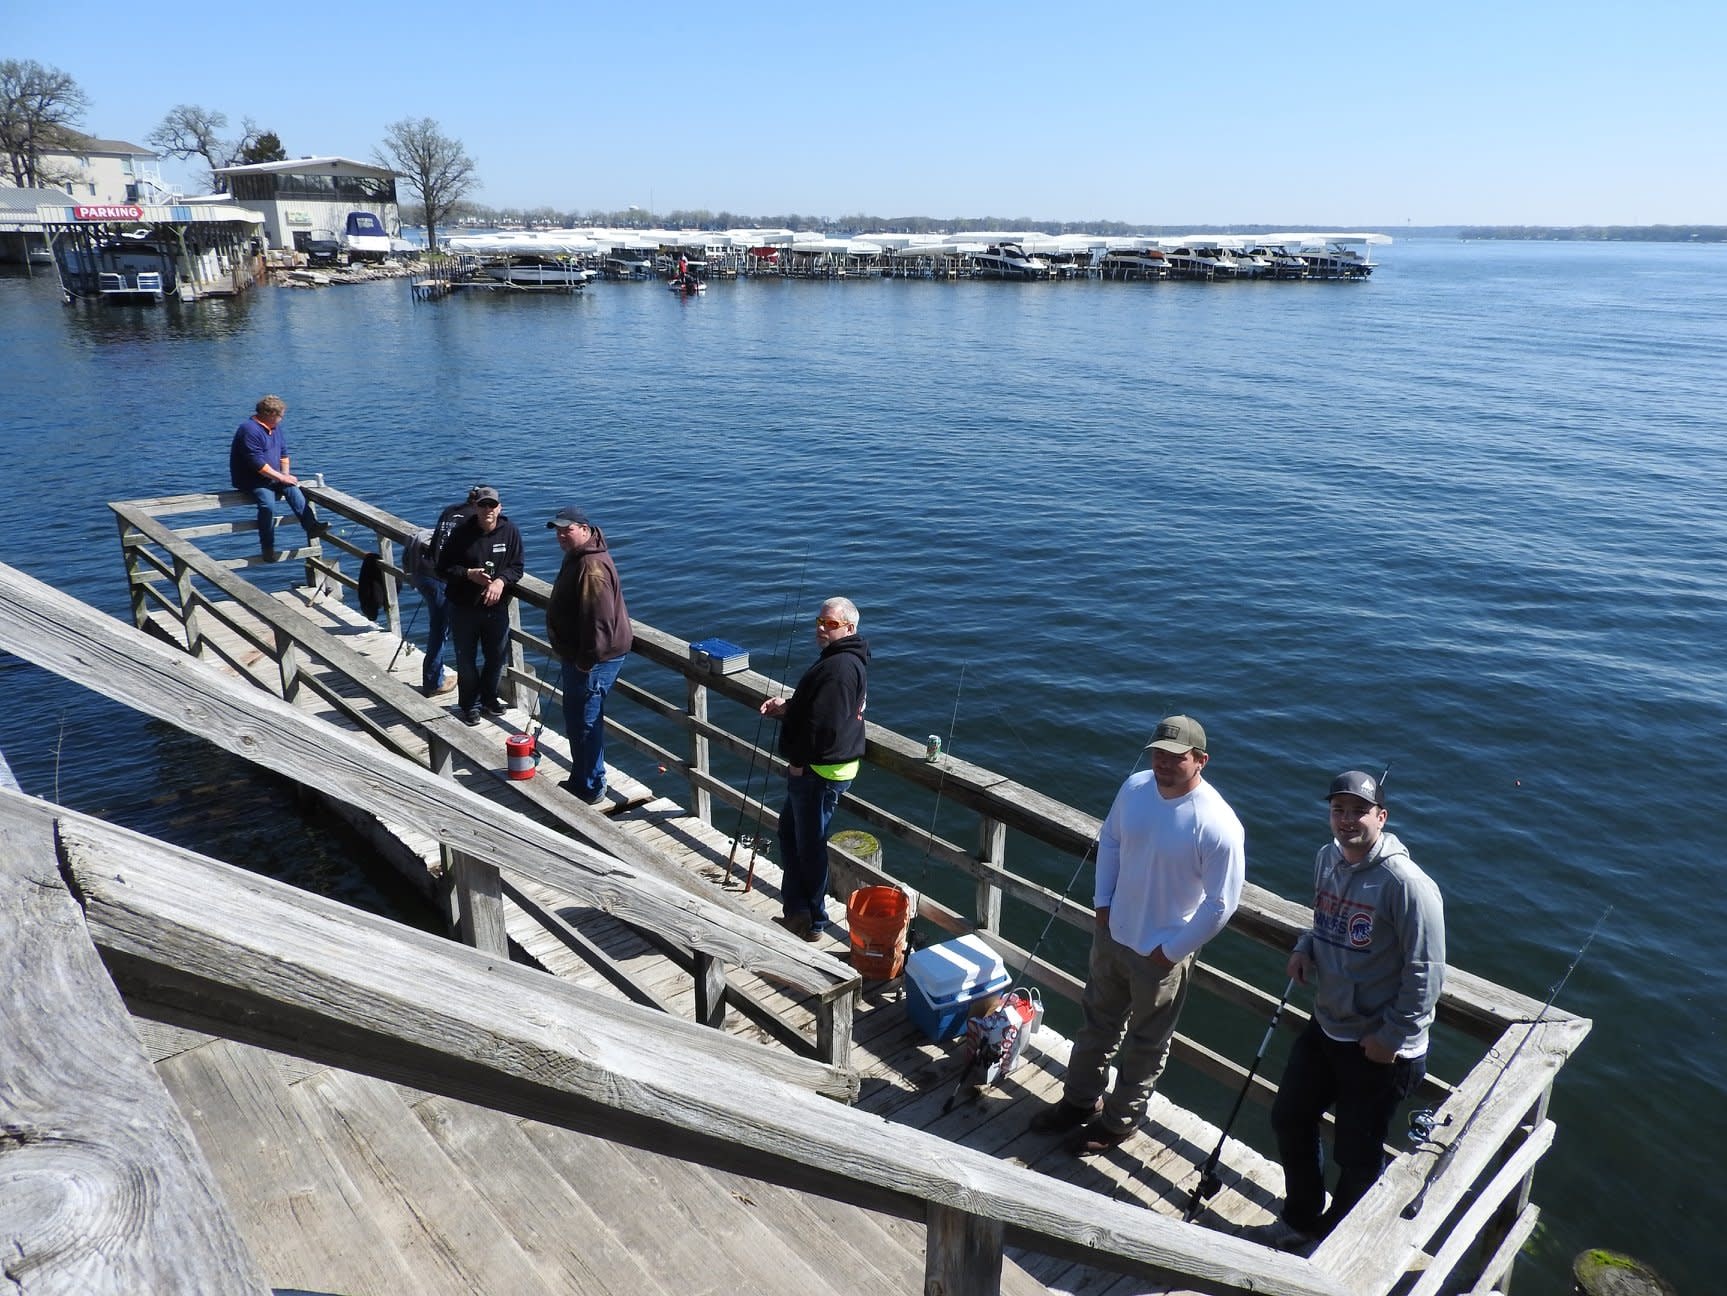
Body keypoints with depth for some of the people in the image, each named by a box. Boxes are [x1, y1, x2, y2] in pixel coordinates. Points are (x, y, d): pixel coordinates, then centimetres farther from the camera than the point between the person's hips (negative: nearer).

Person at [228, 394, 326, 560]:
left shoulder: (275, 428, 9)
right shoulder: (250, 430, -20)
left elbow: (283, 452, 17)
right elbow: (258, 464, -24)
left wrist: (286, 474, 2)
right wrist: (281, 477, -20)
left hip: (272, 478, 8)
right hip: (250, 480, -8)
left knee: (293, 489, -22)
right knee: (267, 503, -32)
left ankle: (312, 526, -34)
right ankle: (267, 547, -23)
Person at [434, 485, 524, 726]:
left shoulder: (510, 532, -7)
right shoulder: (461, 534, -12)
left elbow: (517, 568, -2)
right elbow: (443, 568, -5)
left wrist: (501, 581, -21)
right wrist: (468, 574, -21)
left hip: (497, 607, 2)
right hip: (464, 608, -2)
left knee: (496, 656, 15)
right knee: (466, 659, 9)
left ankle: (489, 697, 38)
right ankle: (469, 705, 26)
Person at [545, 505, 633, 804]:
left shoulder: (592, 566, -24)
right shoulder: (577, 558, 12)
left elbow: (599, 620, -28)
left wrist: (586, 660, -24)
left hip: (593, 660, -11)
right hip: (577, 655, 11)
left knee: (585, 722, -3)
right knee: (575, 717, 20)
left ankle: (591, 789, 9)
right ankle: (580, 779, 34)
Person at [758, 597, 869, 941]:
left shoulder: (840, 667, -22)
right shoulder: (842, 659, 13)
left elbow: (824, 724, -27)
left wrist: (799, 761, -16)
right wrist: (786, 707, 6)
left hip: (819, 772, -11)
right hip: (811, 769, 11)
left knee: (809, 847, 2)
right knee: (789, 833, 21)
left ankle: (812, 922, 16)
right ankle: (796, 910, 29)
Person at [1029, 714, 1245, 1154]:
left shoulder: (1218, 825, -27)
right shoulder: (1135, 788, -10)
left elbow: (1221, 903, -20)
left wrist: (1171, 951, -15)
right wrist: (1103, 901, 3)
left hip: (1162, 955, -5)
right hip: (1112, 934, 6)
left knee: (1145, 1044, 17)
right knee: (1098, 1022, 24)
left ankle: (1119, 1119, 39)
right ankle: (1081, 1100, 45)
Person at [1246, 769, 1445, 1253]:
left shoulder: (1407, 884, -25)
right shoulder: (1326, 858, -1)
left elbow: (1425, 972, -21)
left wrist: (1392, 1036, -17)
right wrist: (1305, 948, -4)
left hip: (1379, 1048, -7)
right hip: (1324, 1027, 8)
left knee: (1357, 1154, 12)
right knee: (1289, 1119, 21)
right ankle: (1301, 1221, 45)